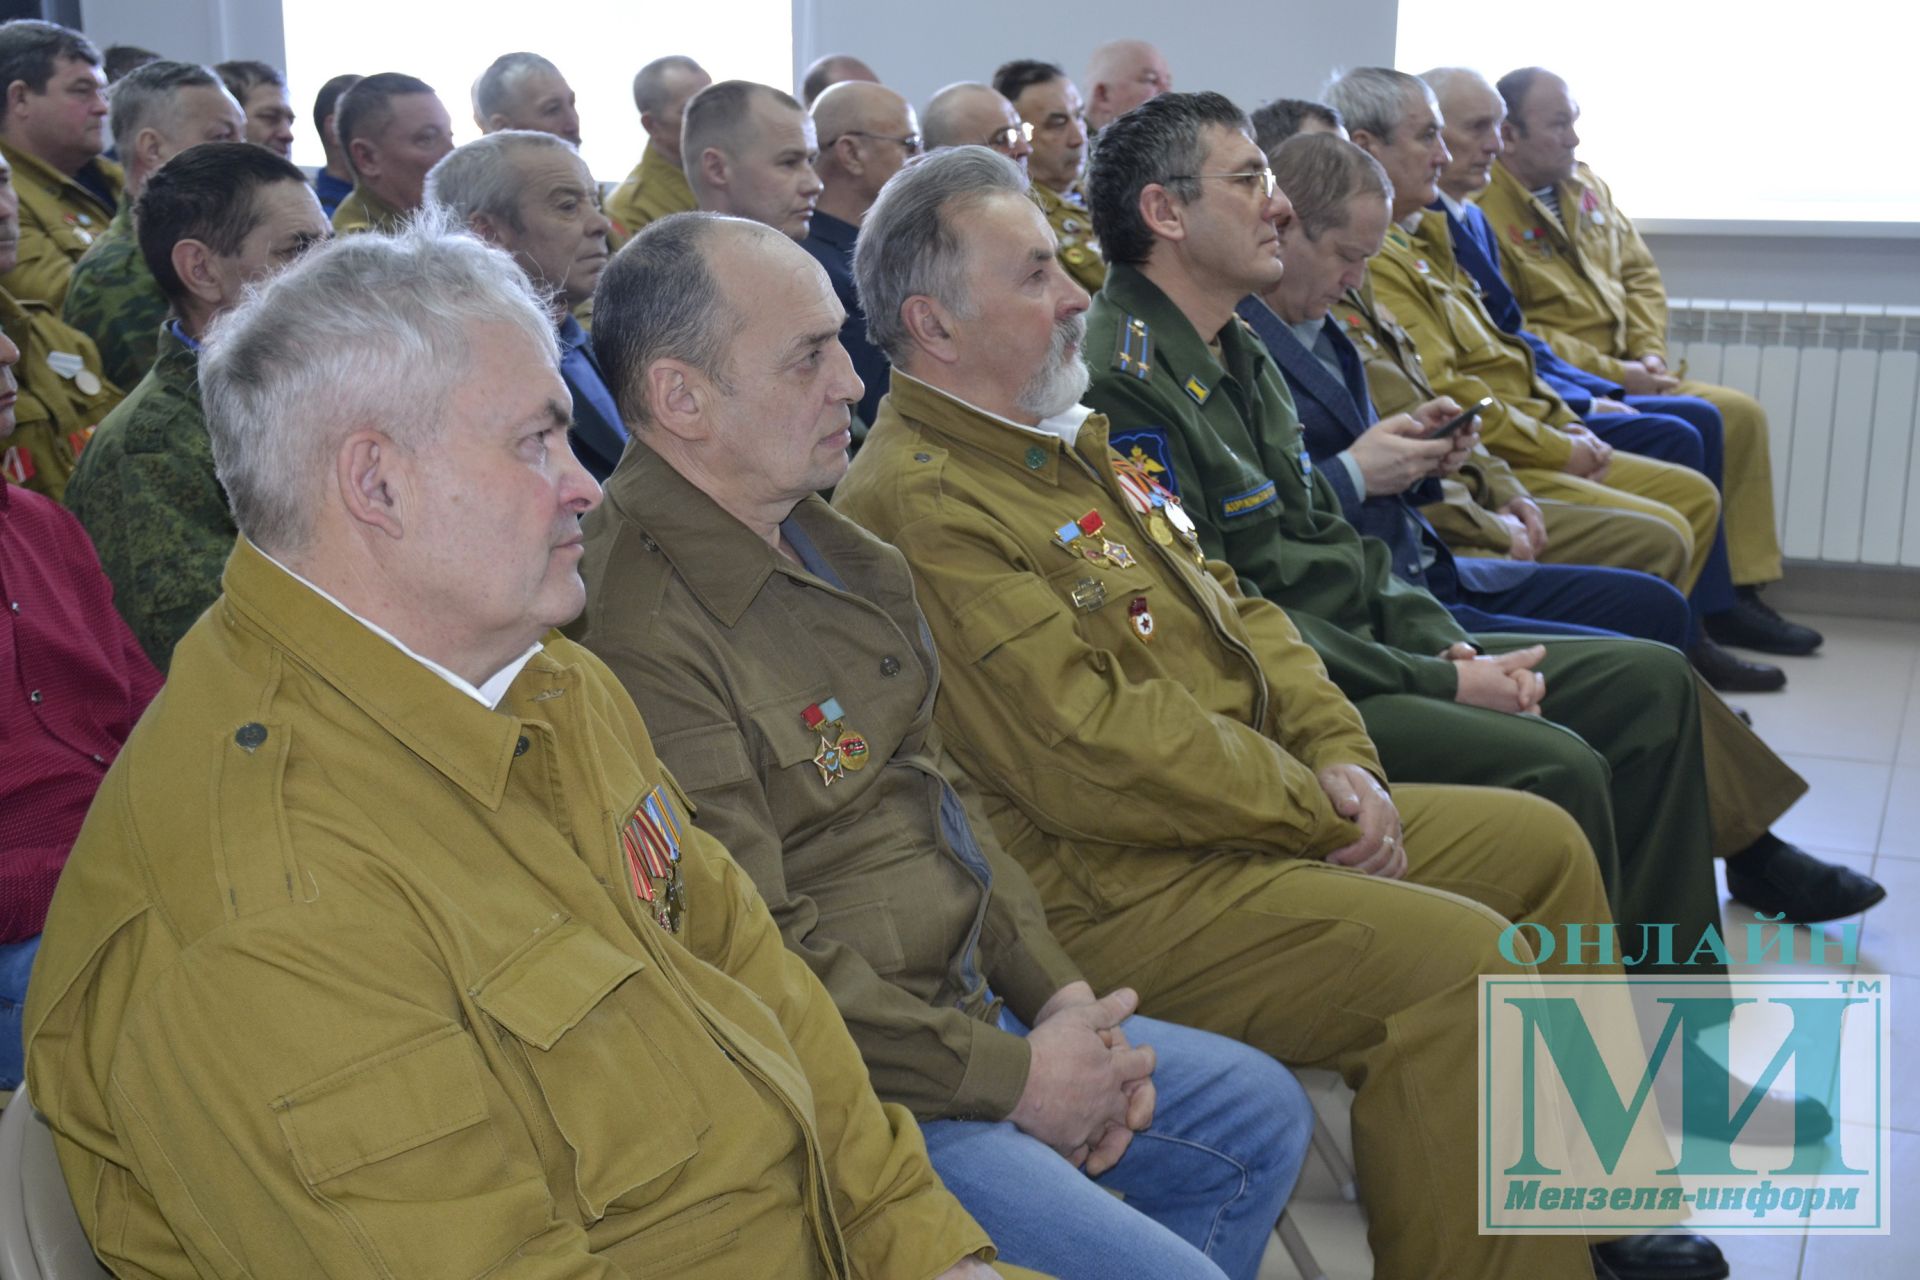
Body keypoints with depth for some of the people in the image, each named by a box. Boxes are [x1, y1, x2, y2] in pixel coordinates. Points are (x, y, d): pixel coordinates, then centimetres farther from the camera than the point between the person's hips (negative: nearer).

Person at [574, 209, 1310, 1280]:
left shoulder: (830, 544, 9)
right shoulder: (641, 626, -24)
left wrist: (1058, 991, 5)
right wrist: (1010, 1077, -15)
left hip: (974, 1009, 10)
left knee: (1262, 1113, 18)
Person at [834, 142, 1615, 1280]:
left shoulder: (1068, 439, 14)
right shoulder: (920, 505, -19)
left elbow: (1229, 606, 17)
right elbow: (1091, 757, -24)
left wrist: (1339, 754, 0)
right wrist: (1318, 809, -13)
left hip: (1268, 812, 11)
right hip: (1108, 888, -11)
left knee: (1540, 841, 13)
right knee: (1457, 958, -24)